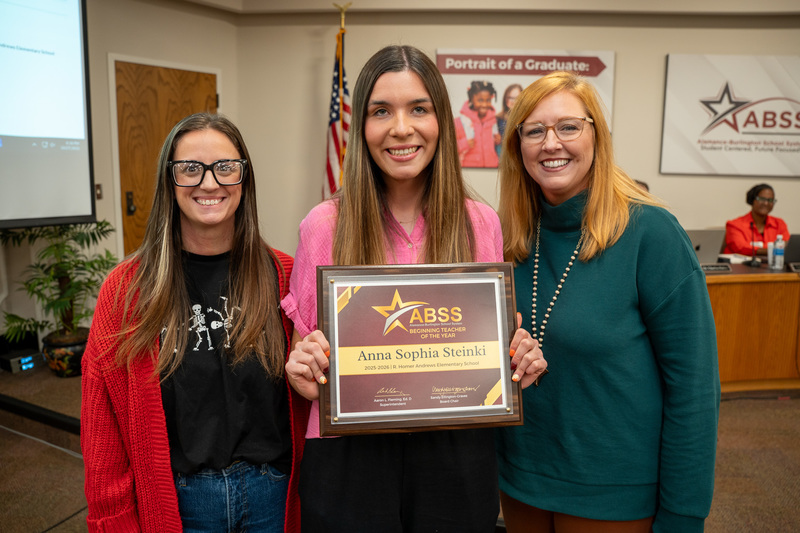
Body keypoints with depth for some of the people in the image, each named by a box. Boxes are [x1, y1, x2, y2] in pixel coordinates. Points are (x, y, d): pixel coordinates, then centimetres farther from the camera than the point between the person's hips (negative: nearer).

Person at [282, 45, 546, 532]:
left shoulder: (482, 224, -3)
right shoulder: (325, 225, -7)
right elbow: (306, 355, 3)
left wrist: (521, 366, -10)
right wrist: (303, 375, -17)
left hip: (457, 458, 1)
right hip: (350, 458, -1)